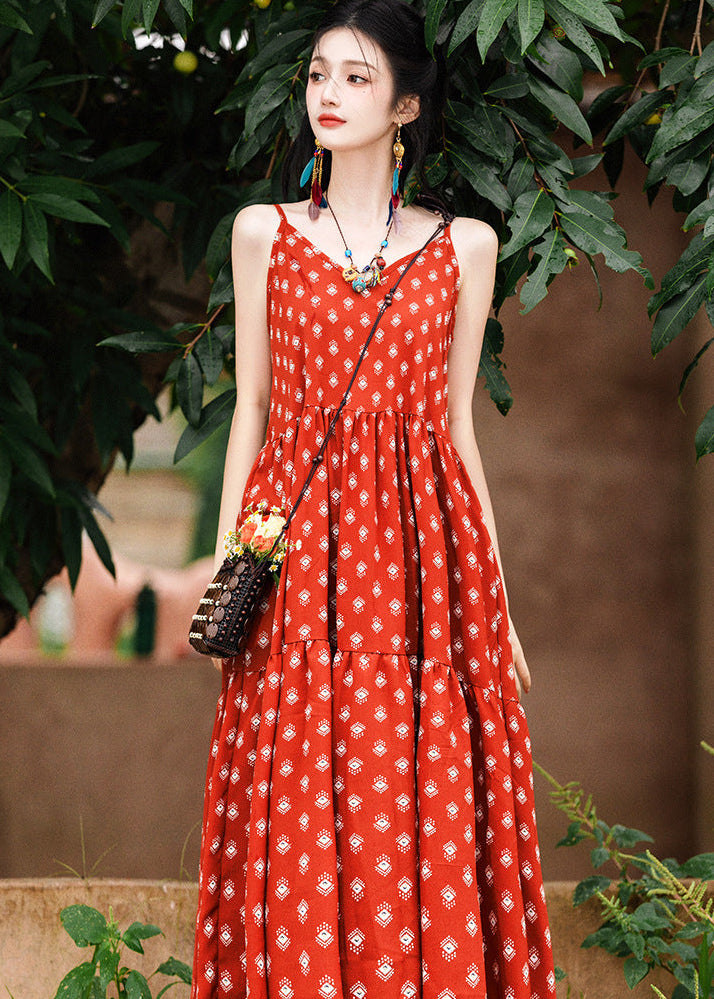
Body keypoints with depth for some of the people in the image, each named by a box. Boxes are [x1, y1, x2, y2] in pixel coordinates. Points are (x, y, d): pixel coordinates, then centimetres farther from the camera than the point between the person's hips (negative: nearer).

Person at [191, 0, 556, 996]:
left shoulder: (464, 246, 8)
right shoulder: (264, 232, 9)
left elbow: (458, 424, 10)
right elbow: (251, 408, 9)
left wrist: (495, 597, 7)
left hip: (421, 542, 0)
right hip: (299, 545, 0)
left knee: (430, 824, -1)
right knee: (300, 827, -2)